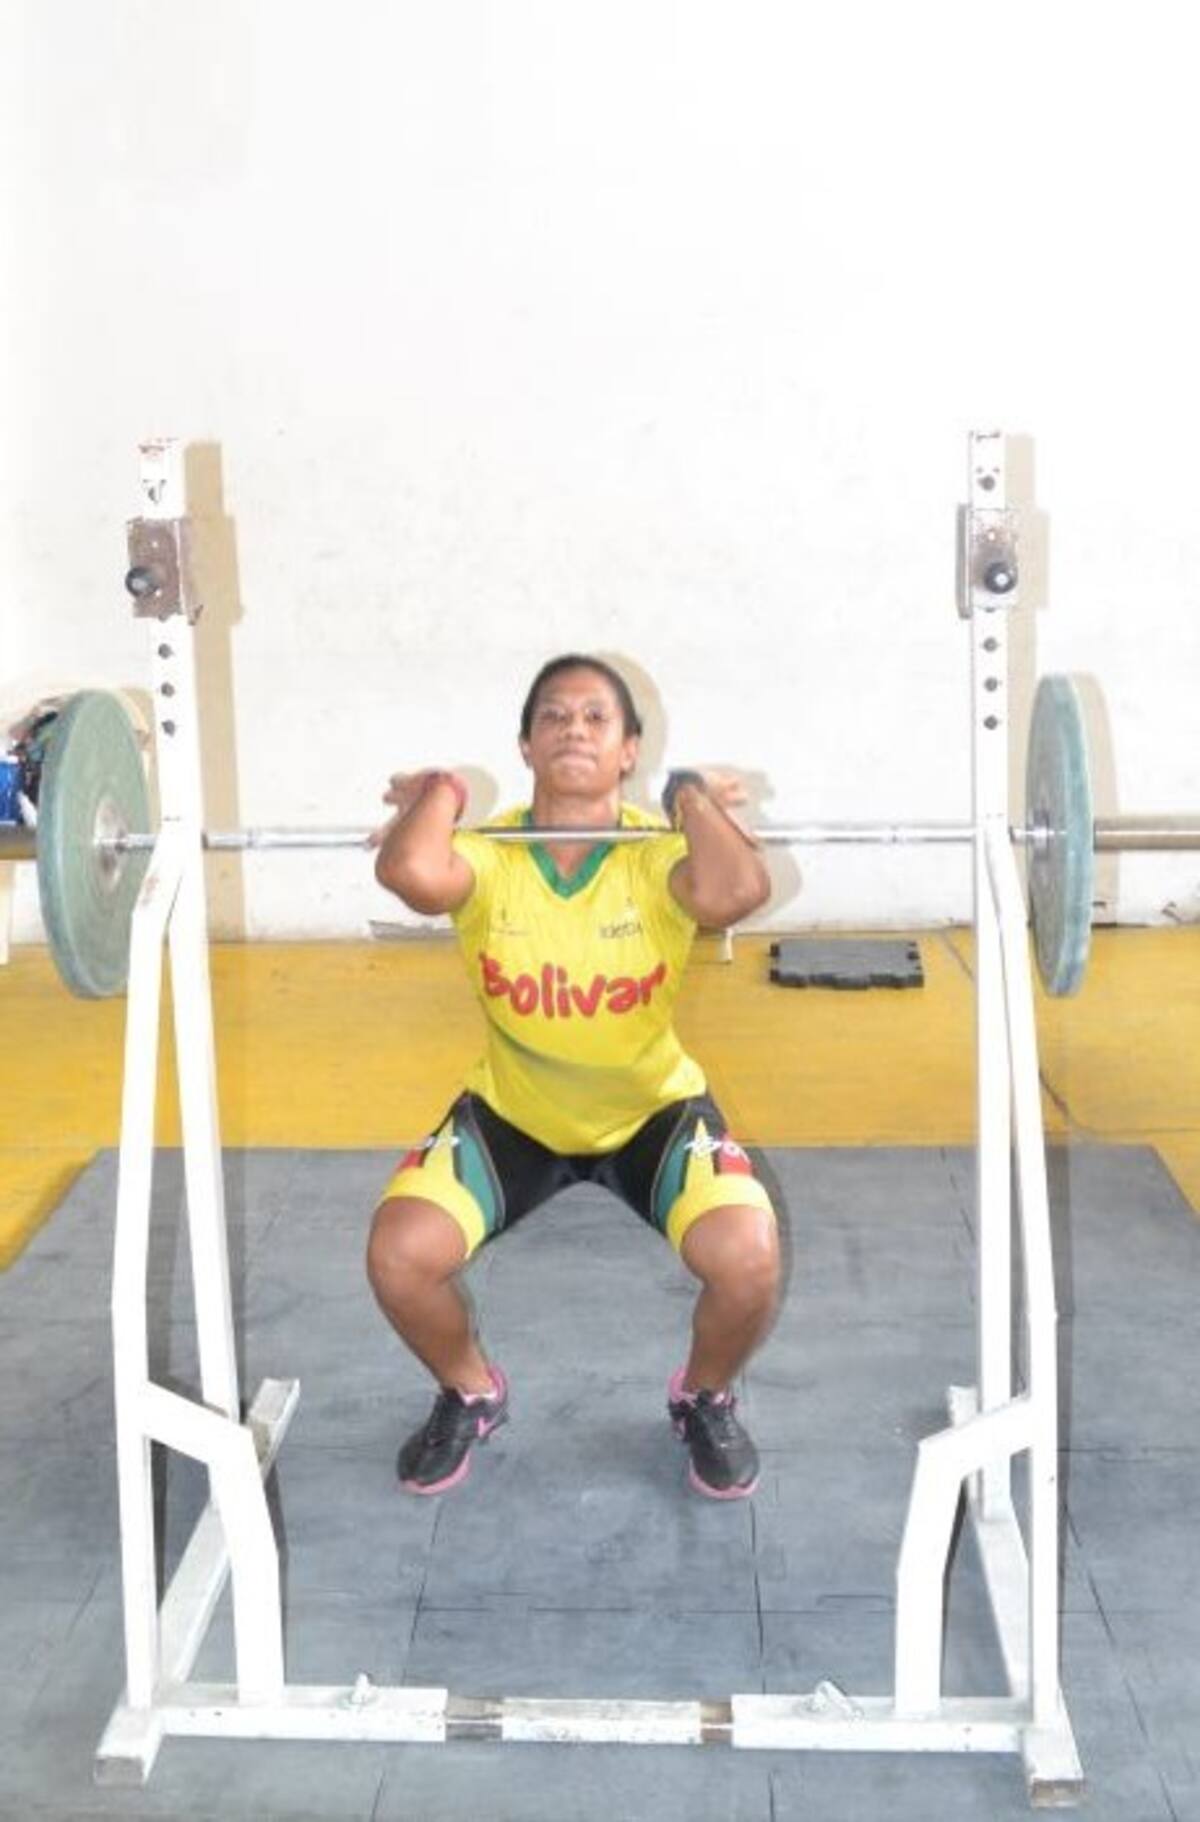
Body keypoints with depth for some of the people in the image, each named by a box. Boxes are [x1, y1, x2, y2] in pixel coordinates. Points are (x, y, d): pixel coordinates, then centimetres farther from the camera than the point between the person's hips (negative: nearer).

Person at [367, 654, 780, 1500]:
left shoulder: (661, 853, -21)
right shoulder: (486, 855, -18)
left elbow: (737, 894, -46)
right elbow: (409, 873, -43)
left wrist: (693, 799, -28)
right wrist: (442, 792, -23)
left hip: (654, 1108, -1)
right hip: (511, 1112, 1)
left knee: (749, 1259, -27)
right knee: (399, 1255, -21)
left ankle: (705, 1399, 9)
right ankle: (471, 1393, 13)